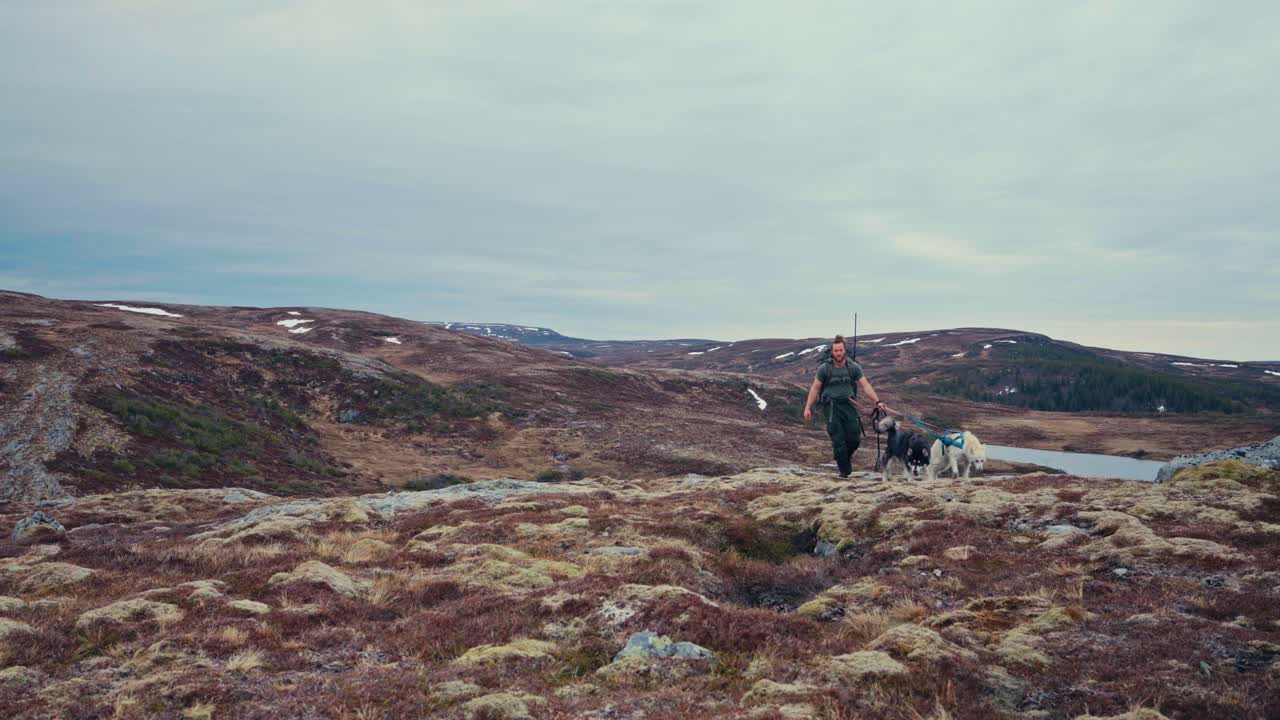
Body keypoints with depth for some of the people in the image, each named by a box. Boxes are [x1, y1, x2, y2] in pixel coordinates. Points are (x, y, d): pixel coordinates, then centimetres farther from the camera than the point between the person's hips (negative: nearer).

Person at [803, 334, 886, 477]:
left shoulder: (854, 367, 0)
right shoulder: (824, 368, -4)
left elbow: (865, 385, -4)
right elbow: (815, 388, 2)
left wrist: (877, 401, -16)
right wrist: (808, 407, -3)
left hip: (849, 405, 2)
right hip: (832, 407, -2)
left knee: (855, 438, -2)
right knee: (838, 440, -4)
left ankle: (847, 455, 30)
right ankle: (844, 470, 9)